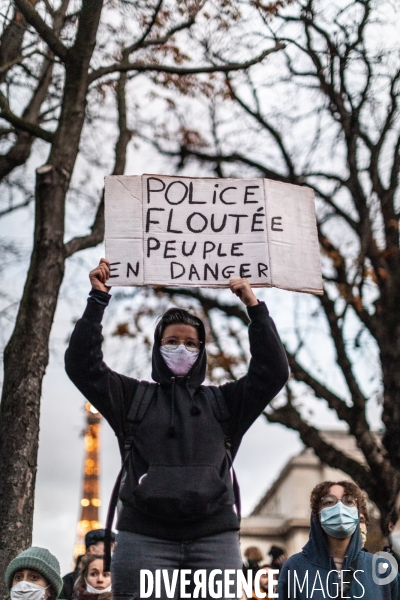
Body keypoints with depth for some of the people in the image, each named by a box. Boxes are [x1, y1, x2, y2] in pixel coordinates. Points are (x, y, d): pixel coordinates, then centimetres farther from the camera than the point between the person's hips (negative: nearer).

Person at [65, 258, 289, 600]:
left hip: (214, 537, 1)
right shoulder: (133, 396, 15)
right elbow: (82, 363, 6)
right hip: (145, 537, -1)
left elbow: (274, 372, 8)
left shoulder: (224, 401, 17)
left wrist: (255, 309, 2)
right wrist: (98, 300, 1)